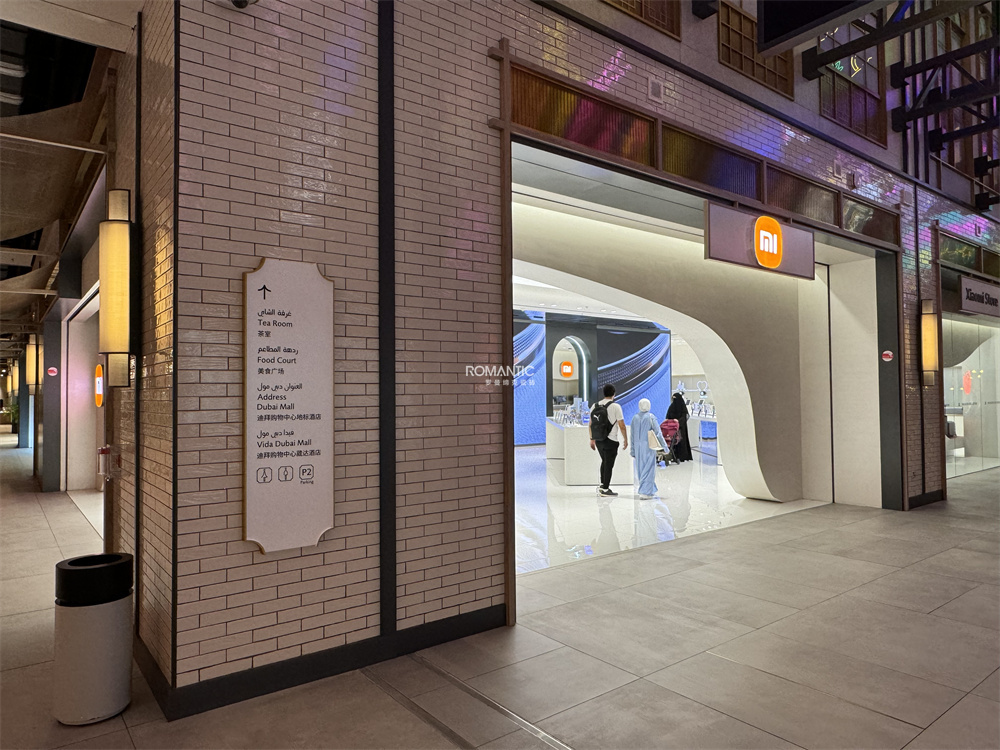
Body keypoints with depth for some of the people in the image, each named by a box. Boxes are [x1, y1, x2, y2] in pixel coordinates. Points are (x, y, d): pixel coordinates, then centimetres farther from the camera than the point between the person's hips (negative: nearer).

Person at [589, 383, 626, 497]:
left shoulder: (595, 406, 6)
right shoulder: (615, 406, -11)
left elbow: (591, 424, 10)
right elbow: (622, 425, -12)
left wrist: (592, 439, 17)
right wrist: (626, 440, -2)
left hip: (598, 440, 6)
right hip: (610, 441, -6)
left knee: (604, 462, 23)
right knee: (609, 464, 3)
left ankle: (602, 485, 25)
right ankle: (605, 490, 7)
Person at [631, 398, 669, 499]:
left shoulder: (635, 418, 4)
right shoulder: (651, 418, -8)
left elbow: (633, 436, 6)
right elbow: (658, 433, -9)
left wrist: (633, 451, 12)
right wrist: (665, 447, -2)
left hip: (638, 447, 4)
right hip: (649, 446, -4)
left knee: (640, 469, 14)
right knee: (648, 469, -1)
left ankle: (650, 490, 25)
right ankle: (644, 492, -7)